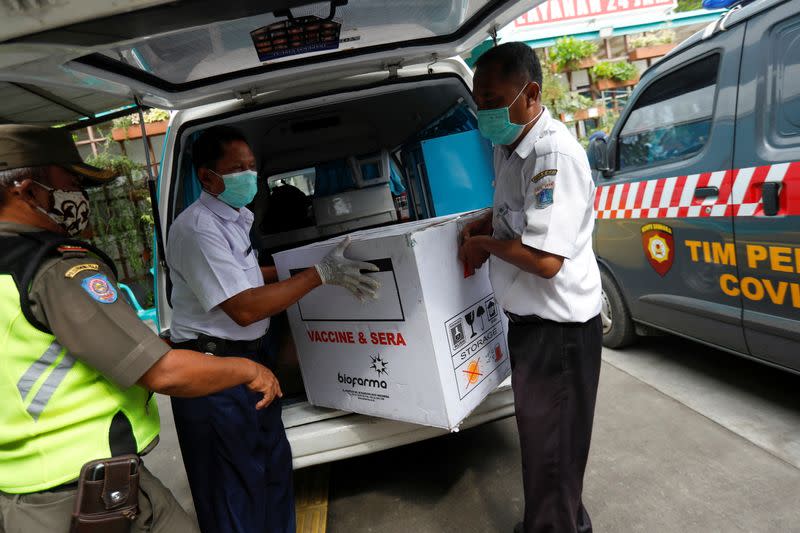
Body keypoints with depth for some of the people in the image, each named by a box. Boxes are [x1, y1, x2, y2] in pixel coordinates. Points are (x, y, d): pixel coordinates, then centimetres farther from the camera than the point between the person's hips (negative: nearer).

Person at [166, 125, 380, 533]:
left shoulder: (234, 218, 10)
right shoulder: (197, 228, -21)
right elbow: (244, 308, -26)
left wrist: (291, 271, 19)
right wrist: (321, 274, -24)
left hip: (252, 357, 9)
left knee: (273, 467, 21)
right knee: (236, 491, 6)